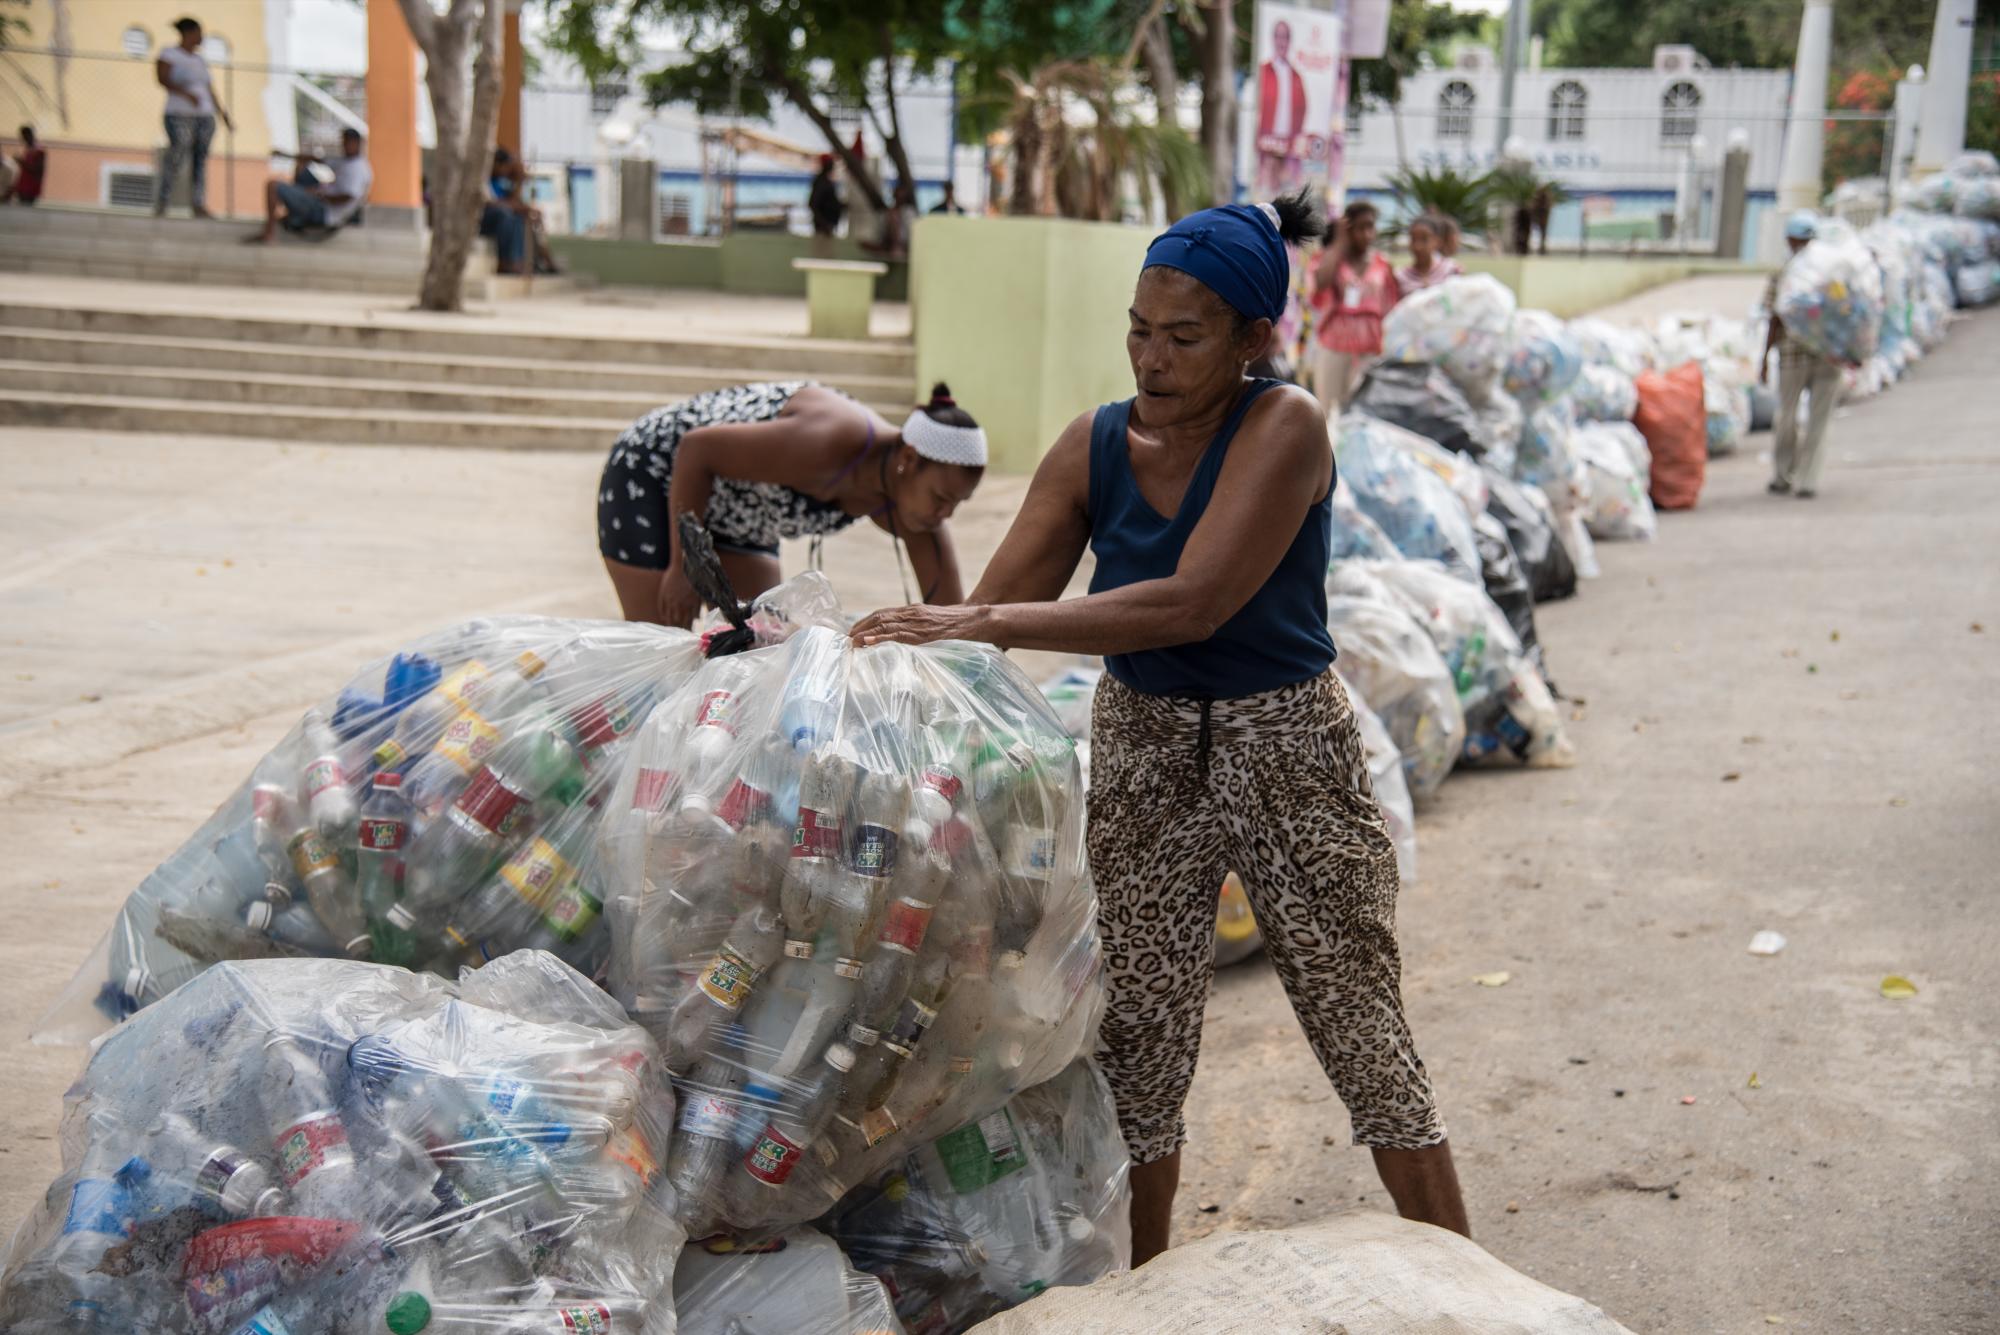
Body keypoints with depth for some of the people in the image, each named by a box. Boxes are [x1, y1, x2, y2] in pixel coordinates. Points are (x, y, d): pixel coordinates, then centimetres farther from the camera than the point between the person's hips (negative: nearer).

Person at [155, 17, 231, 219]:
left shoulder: (199, 60, 18)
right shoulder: (169, 53, -1)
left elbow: (210, 92, 19)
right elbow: (162, 78, -14)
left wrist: (224, 115, 12)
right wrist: (186, 93, -27)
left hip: (204, 117, 6)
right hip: (180, 116, -6)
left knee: (200, 161, -2)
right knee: (175, 161, -12)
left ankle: (199, 206, -6)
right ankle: (160, 206, -4)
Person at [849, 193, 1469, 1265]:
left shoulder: (1284, 427, -19)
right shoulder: (1093, 447, -4)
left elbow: (1194, 602, -31)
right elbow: (991, 608, -4)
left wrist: (985, 624, -34)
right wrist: (896, 643, -23)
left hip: (1286, 748, -4)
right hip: (1140, 753, 4)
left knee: (1365, 1035, 5)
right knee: (1137, 1047, 8)